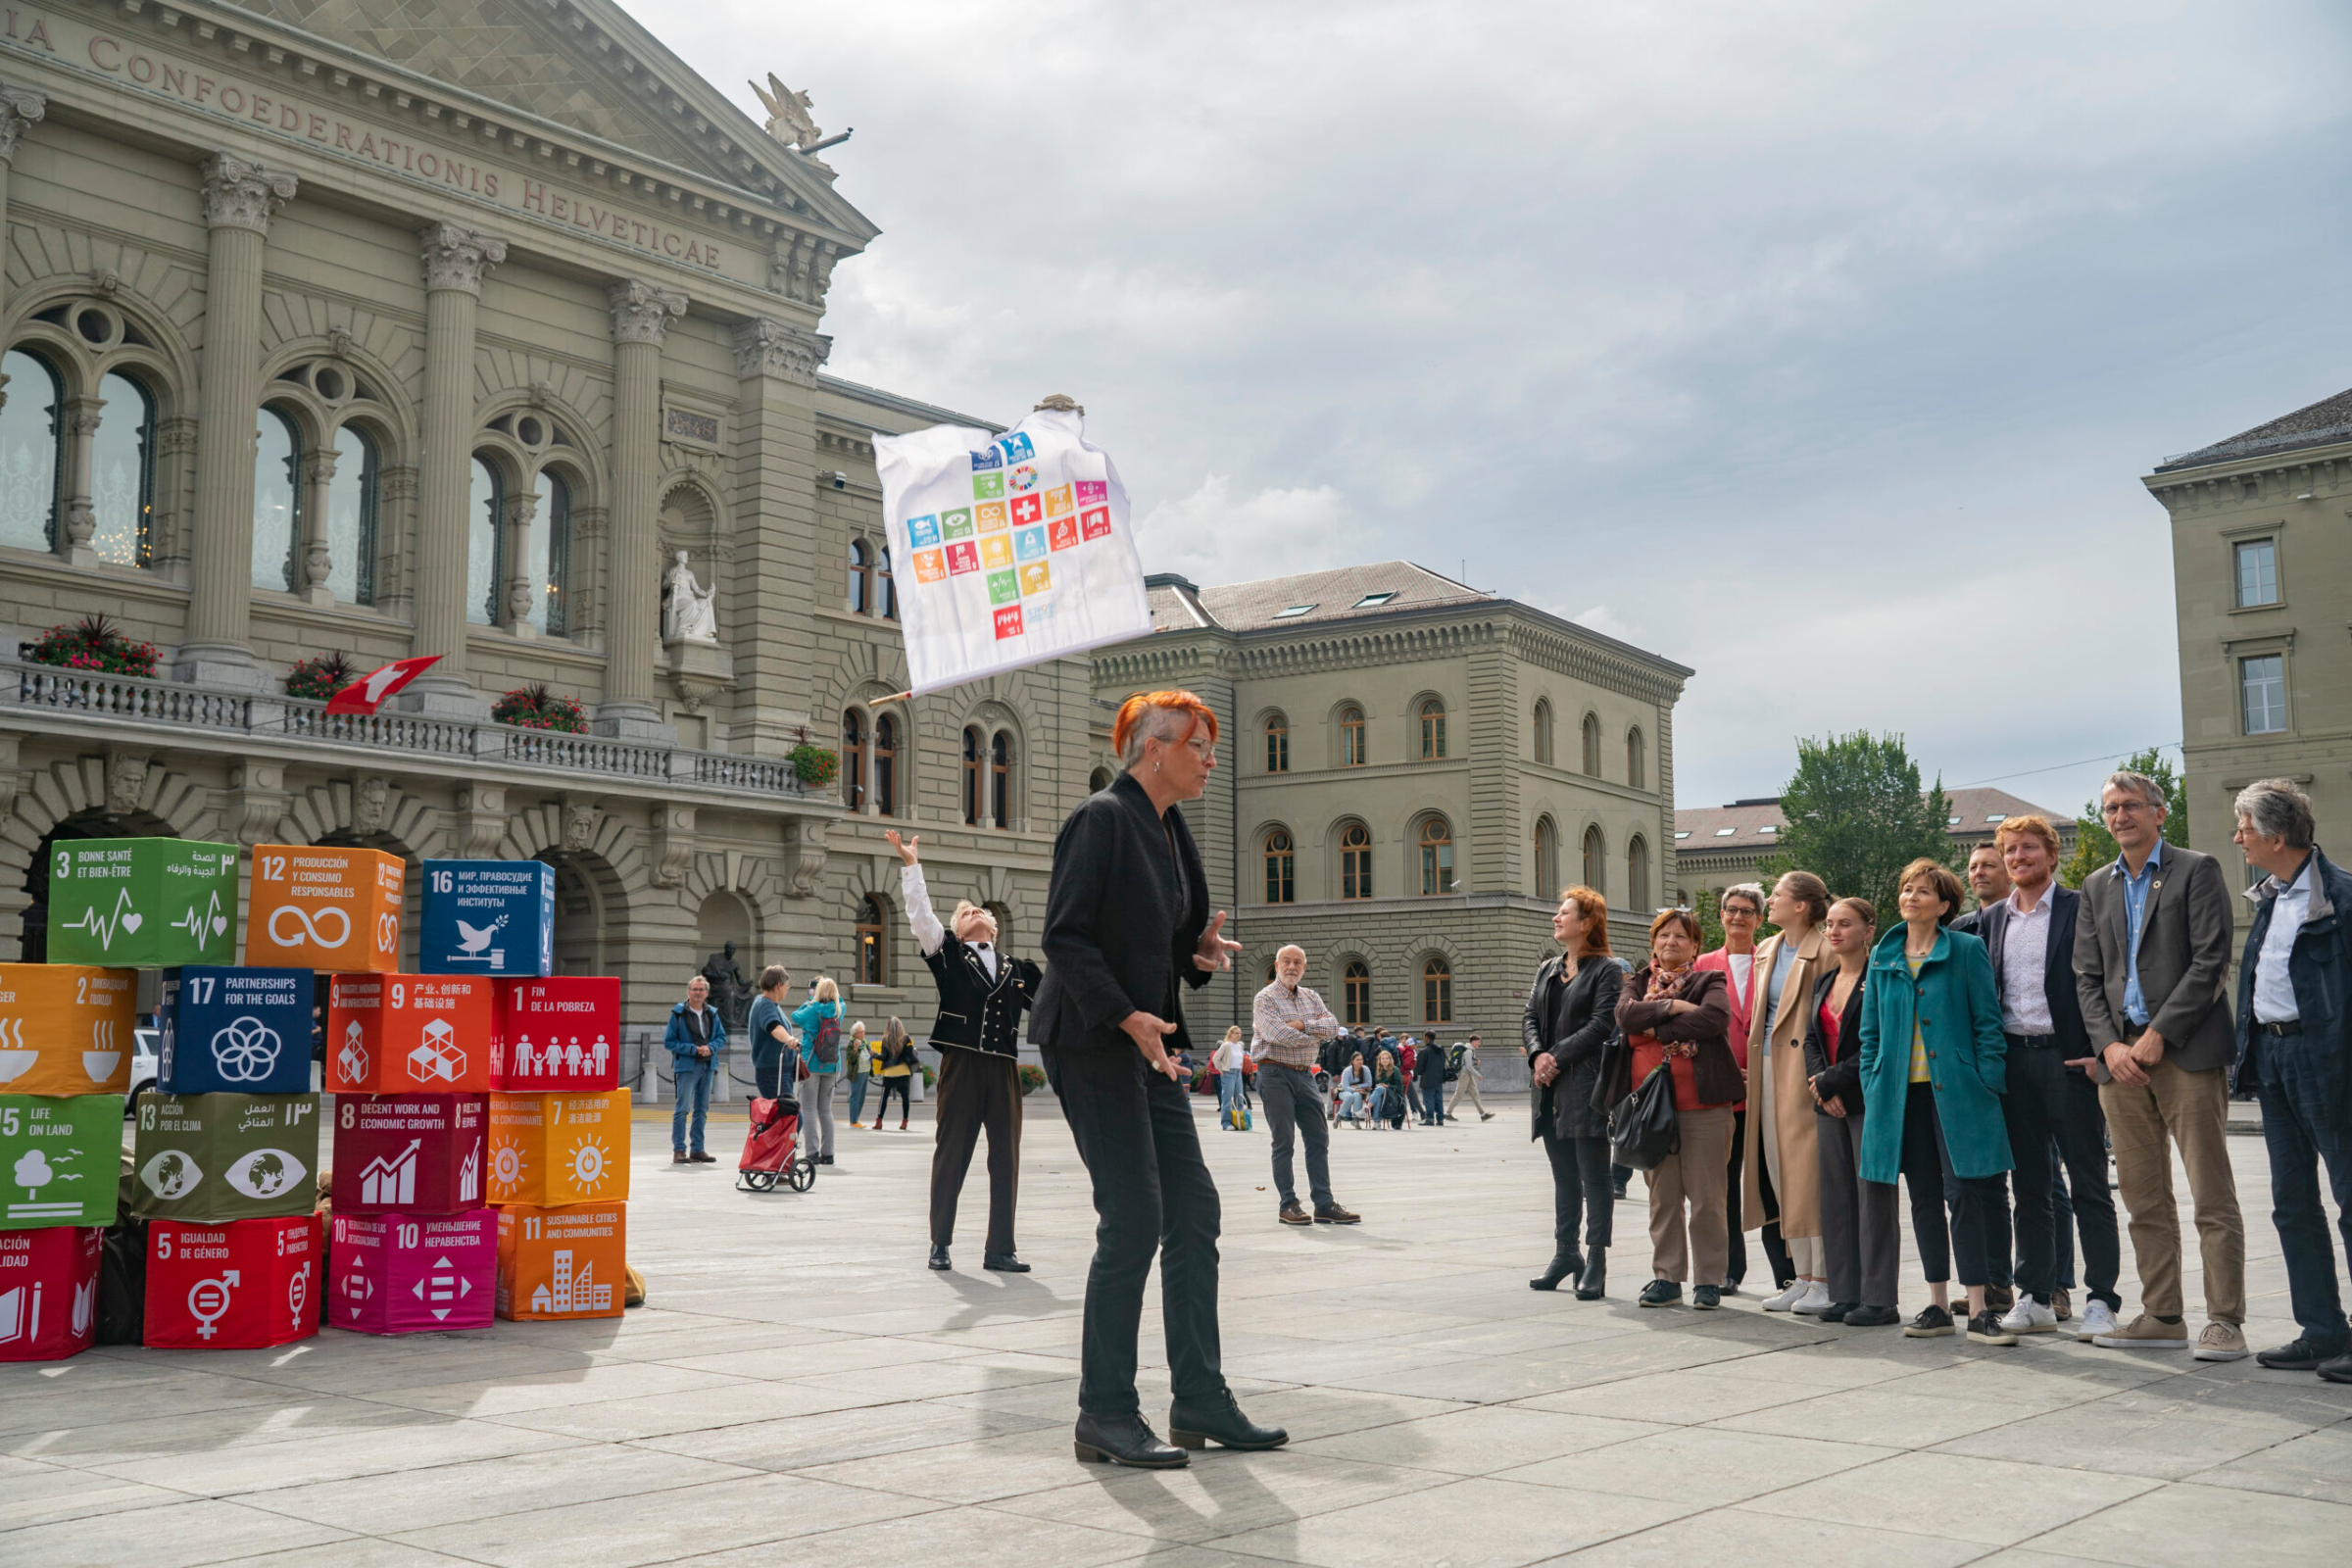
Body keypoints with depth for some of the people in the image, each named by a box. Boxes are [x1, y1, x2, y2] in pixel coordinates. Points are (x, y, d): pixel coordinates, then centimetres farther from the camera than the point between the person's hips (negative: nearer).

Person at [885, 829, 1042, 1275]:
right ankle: (940, 1244, 14)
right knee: (951, 1154, 2)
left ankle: (1000, 1249, 10)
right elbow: (920, 914, -2)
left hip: (1004, 1069, 3)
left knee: (1006, 1159, 3)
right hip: (961, 1066, -3)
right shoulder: (948, 954, 9)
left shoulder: (1017, 970, 18)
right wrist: (910, 864, -10)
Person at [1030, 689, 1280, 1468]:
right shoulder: (1101, 819, -12)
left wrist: (1201, 952, 0)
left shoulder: (1171, 831, 14)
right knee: (1134, 1221, -8)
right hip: (1092, 1043, -9)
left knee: (1194, 1211, 8)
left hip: (1147, 1044, 9)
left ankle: (1201, 1402, 17)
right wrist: (1126, 1016, -25)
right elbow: (1064, 936, -18)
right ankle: (1106, 1417, 3)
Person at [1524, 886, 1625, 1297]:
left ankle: (1595, 1262, -1)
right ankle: (1565, 1253, 22)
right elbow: (1530, 1018, 13)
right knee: (1564, 1175, 14)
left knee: (1593, 1175, -3)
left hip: (1586, 1085, -7)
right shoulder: (1547, 969, 18)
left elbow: (1602, 1024, -13)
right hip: (1550, 1087, 7)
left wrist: (1559, 1057, -15)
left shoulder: (1606, 971, -4)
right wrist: (1538, 1054, -6)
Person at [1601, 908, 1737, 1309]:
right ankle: (1666, 1277, 15)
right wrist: (1672, 1007, -14)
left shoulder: (1708, 981, 6)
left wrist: (1657, 1029, -11)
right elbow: (1626, 1015, -5)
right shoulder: (1638, 983, 16)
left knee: (1706, 1196, -2)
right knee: (1662, 1196, 7)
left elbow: (1715, 1017, -15)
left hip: (1701, 1102, -3)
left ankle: (1709, 1279, 6)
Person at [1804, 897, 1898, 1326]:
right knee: (1835, 1197, 8)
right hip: (1829, 1103, 7)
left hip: (1869, 1101, -7)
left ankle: (1879, 1300, 1)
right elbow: (1811, 1038, 14)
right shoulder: (1823, 983, 17)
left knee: (1873, 1197, -4)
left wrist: (1831, 1081, -12)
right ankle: (1845, 1295, 14)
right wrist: (1820, 1088, -3)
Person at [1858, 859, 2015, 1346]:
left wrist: (1986, 1086, -9)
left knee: (1968, 1195, -6)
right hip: (1902, 1091, 4)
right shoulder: (1882, 957, 12)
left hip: (1955, 1090, -4)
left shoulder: (1967, 950, -1)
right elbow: (1871, 1030, 15)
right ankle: (1938, 1305, 17)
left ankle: (1978, 1311, -2)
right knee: (1924, 1199, 9)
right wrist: (1871, 1087, 7)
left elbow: (1987, 1022, -3)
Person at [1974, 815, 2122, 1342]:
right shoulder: (1992, 918, 13)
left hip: (2067, 1059, -5)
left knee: (2089, 1186, 0)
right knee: (2030, 1186, 10)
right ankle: (2036, 1298, 15)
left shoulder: (2080, 908, -3)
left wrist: (2097, 1052, -14)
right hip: (2014, 1060, 5)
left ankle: (2101, 1300, 4)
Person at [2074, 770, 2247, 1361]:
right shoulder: (2097, 886, 17)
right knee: (2144, 1199, 8)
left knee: (2212, 1196, -4)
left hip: (2186, 1051, -5)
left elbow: (2210, 962, -8)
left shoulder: (2196, 871, 1)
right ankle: (2162, 1316, 14)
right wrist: (2110, 1044, -2)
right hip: (2120, 1054, 6)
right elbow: (2087, 975, 14)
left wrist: (2157, 1036, -12)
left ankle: (2225, 1322, -1)